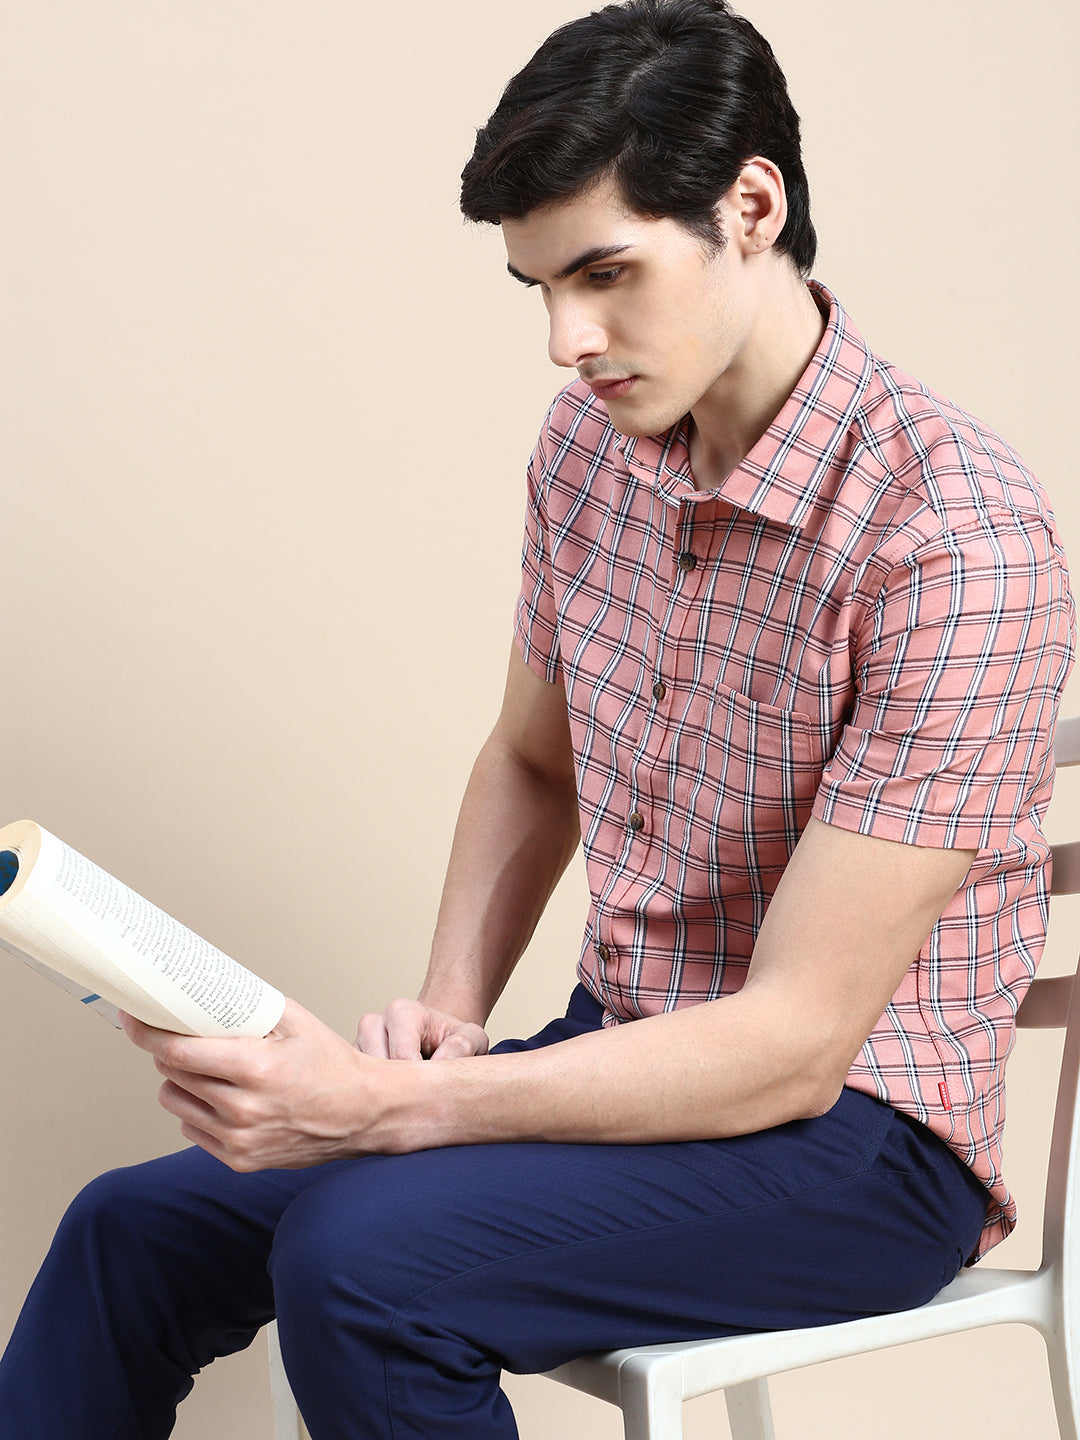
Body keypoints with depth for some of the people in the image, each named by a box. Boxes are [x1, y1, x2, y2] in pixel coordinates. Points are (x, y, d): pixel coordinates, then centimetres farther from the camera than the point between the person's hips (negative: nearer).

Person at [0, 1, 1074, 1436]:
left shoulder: (956, 538, -24)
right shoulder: (590, 444, 0)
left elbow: (796, 1042, -25)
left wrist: (383, 1108, -29)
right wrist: (448, 1010, -3)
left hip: (857, 1132, -7)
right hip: (630, 1057, 7)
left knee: (361, 1261, -29)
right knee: (139, 1230, -2)